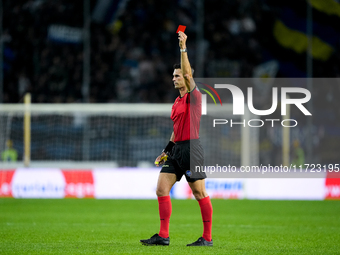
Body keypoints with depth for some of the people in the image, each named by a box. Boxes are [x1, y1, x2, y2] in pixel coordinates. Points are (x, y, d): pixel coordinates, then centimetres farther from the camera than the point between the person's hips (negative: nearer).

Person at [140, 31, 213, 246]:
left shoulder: (194, 96, -5)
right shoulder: (177, 102, 18)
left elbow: (188, 73, -21)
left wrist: (183, 49, -22)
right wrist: (167, 151, 22)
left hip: (191, 149, -8)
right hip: (177, 149, 8)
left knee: (200, 193, -4)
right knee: (161, 189, 1)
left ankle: (207, 237, 3)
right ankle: (163, 236, 2)